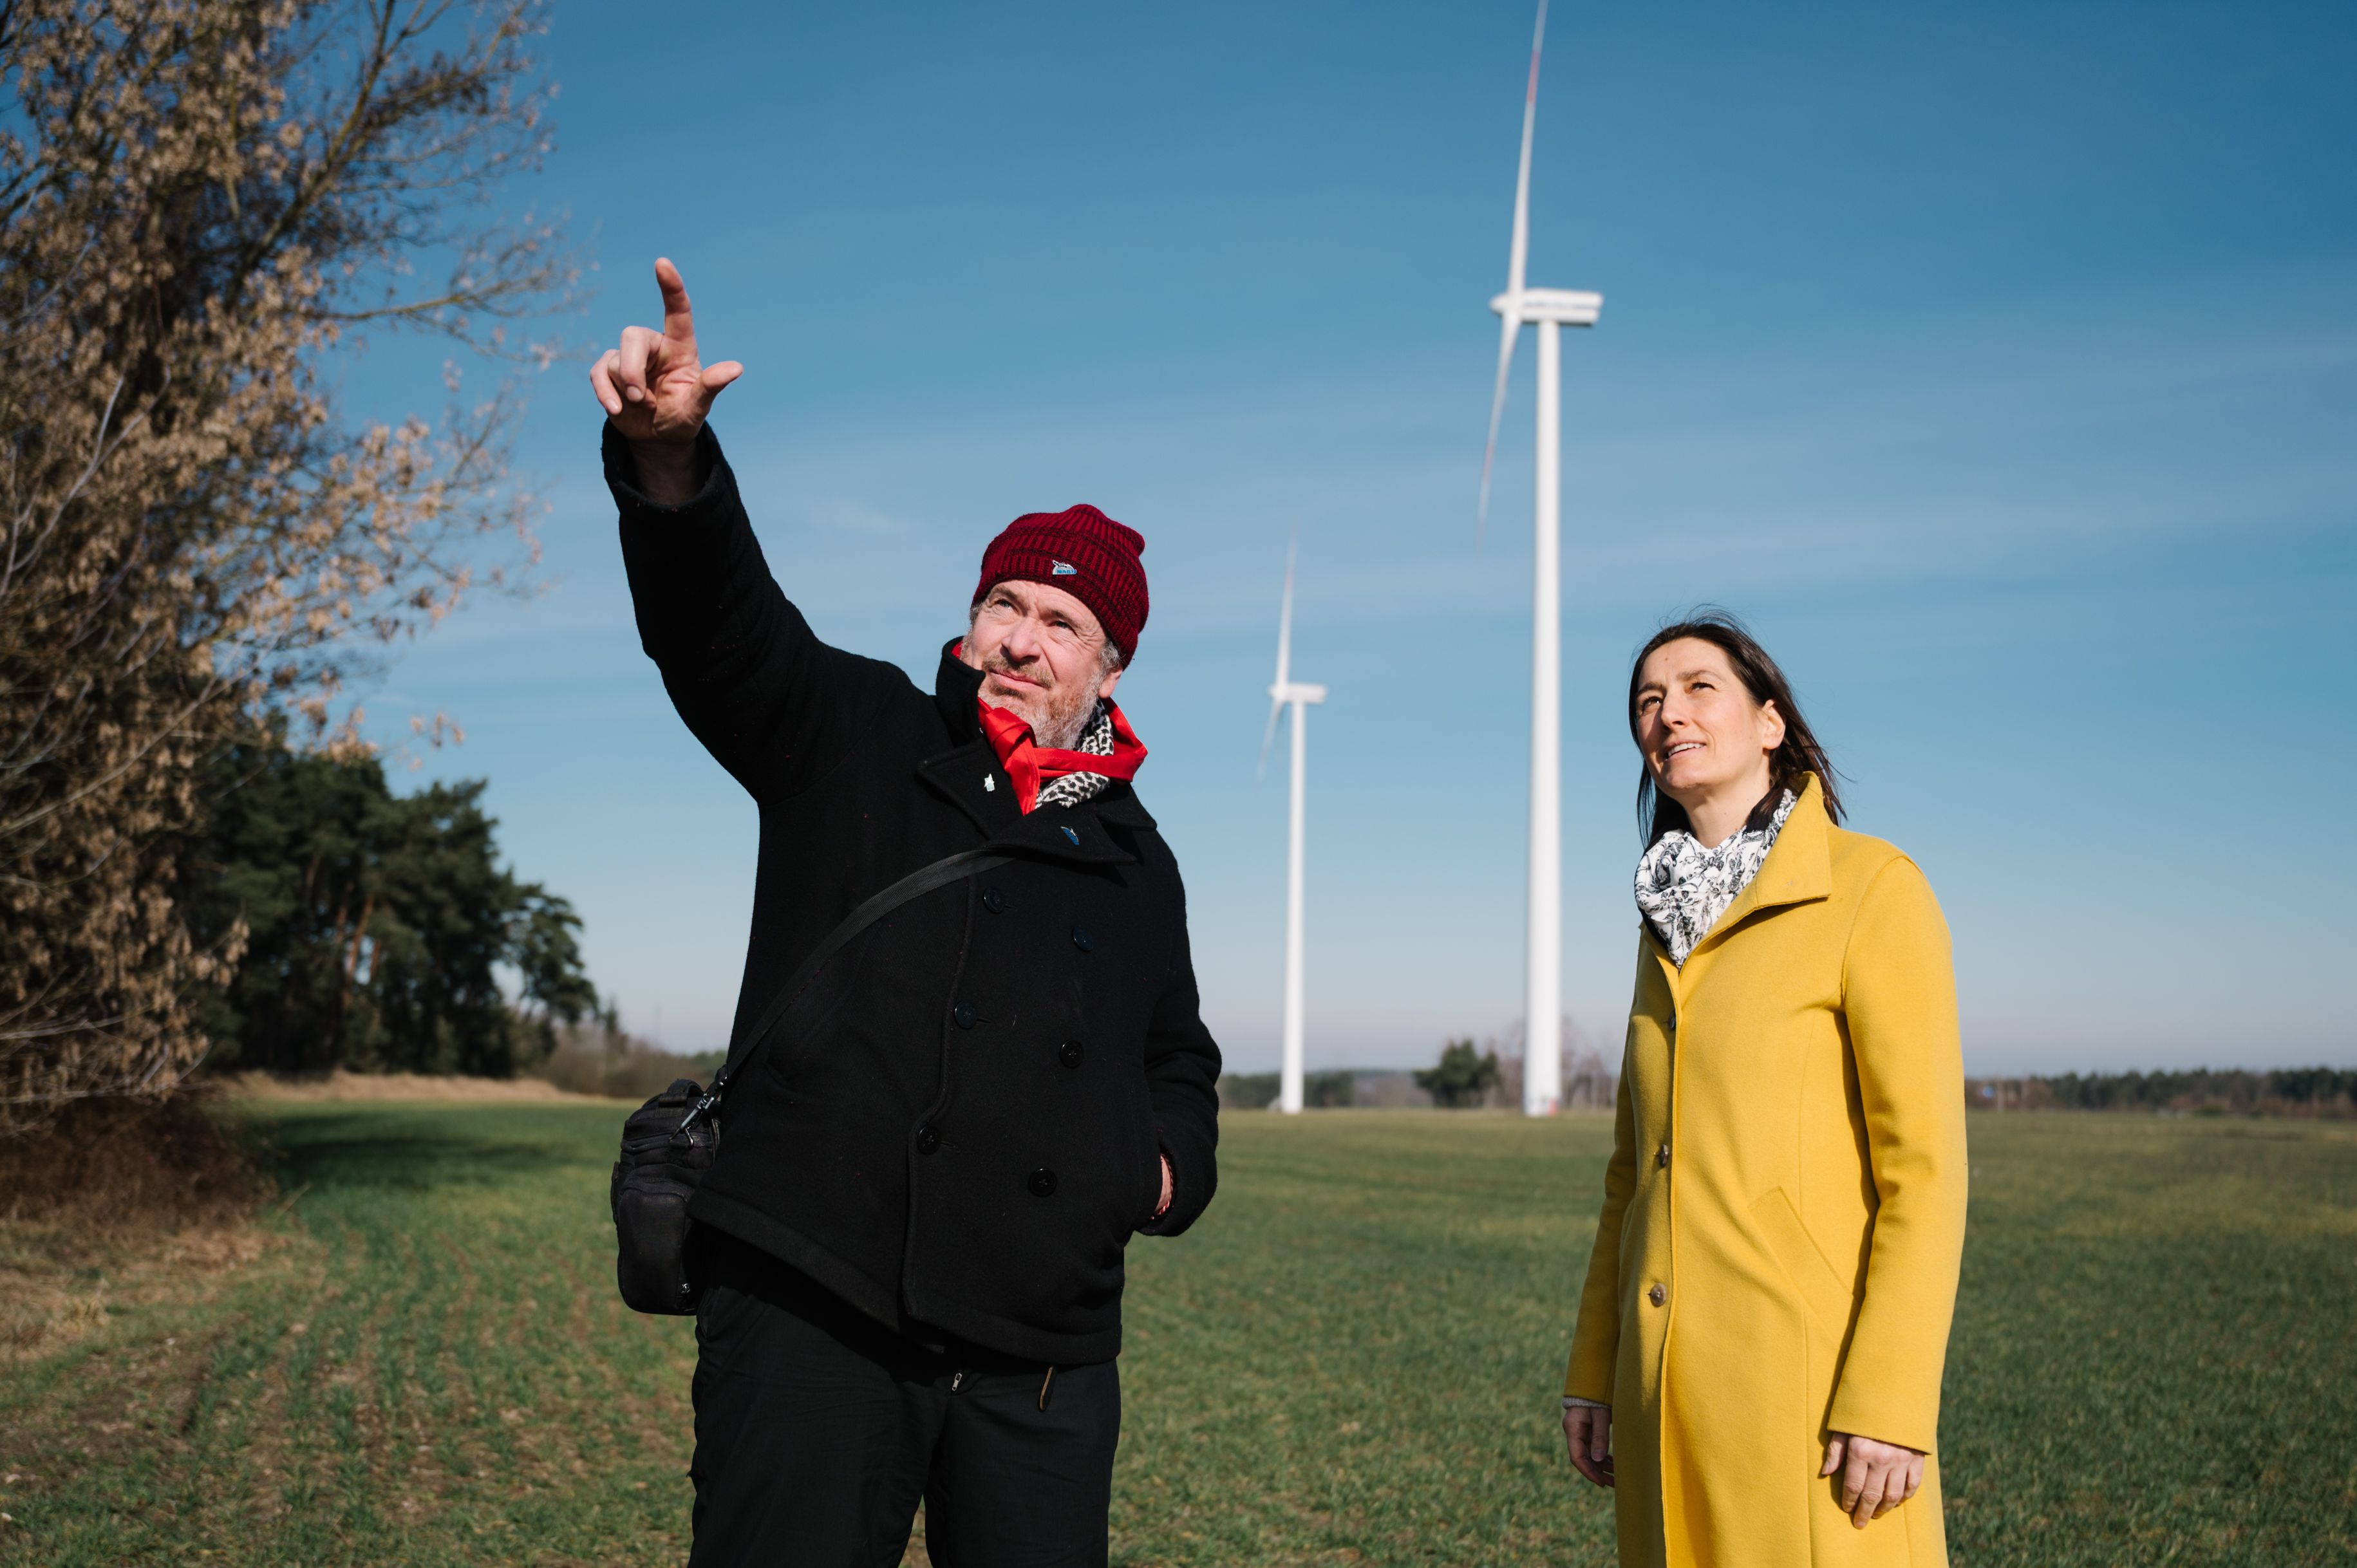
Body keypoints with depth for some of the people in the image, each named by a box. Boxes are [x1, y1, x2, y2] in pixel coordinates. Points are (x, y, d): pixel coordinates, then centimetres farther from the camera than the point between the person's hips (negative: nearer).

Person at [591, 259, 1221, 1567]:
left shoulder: (1133, 859, 18)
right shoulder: (851, 737, 8)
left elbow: (1178, 1058, 30)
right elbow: (721, 621, -10)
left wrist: (1173, 1166, 9)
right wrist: (669, 462, -29)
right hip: (810, 1309, -3)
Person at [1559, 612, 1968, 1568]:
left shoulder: (1873, 889, -7)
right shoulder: (1671, 921, 13)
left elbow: (1925, 1165, -12)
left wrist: (1890, 1405, -16)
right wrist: (1592, 1372, 14)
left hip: (1809, 1373, -6)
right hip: (1672, 1391, 6)